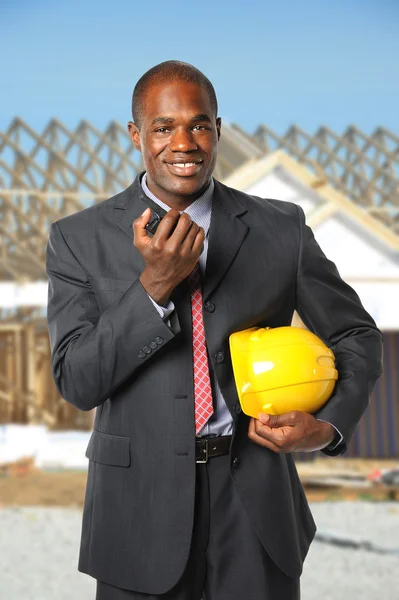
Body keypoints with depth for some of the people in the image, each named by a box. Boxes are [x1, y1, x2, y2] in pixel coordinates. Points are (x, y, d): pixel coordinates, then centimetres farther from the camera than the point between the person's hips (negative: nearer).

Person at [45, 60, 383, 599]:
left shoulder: (281, 228, 2)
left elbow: (356, 336, 11)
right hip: (141, 507, -1)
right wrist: (153, 284, -20)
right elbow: (77, 382, -9)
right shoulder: (80, 239, -2)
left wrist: (329, 426, -7)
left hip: (256, 504, 1)